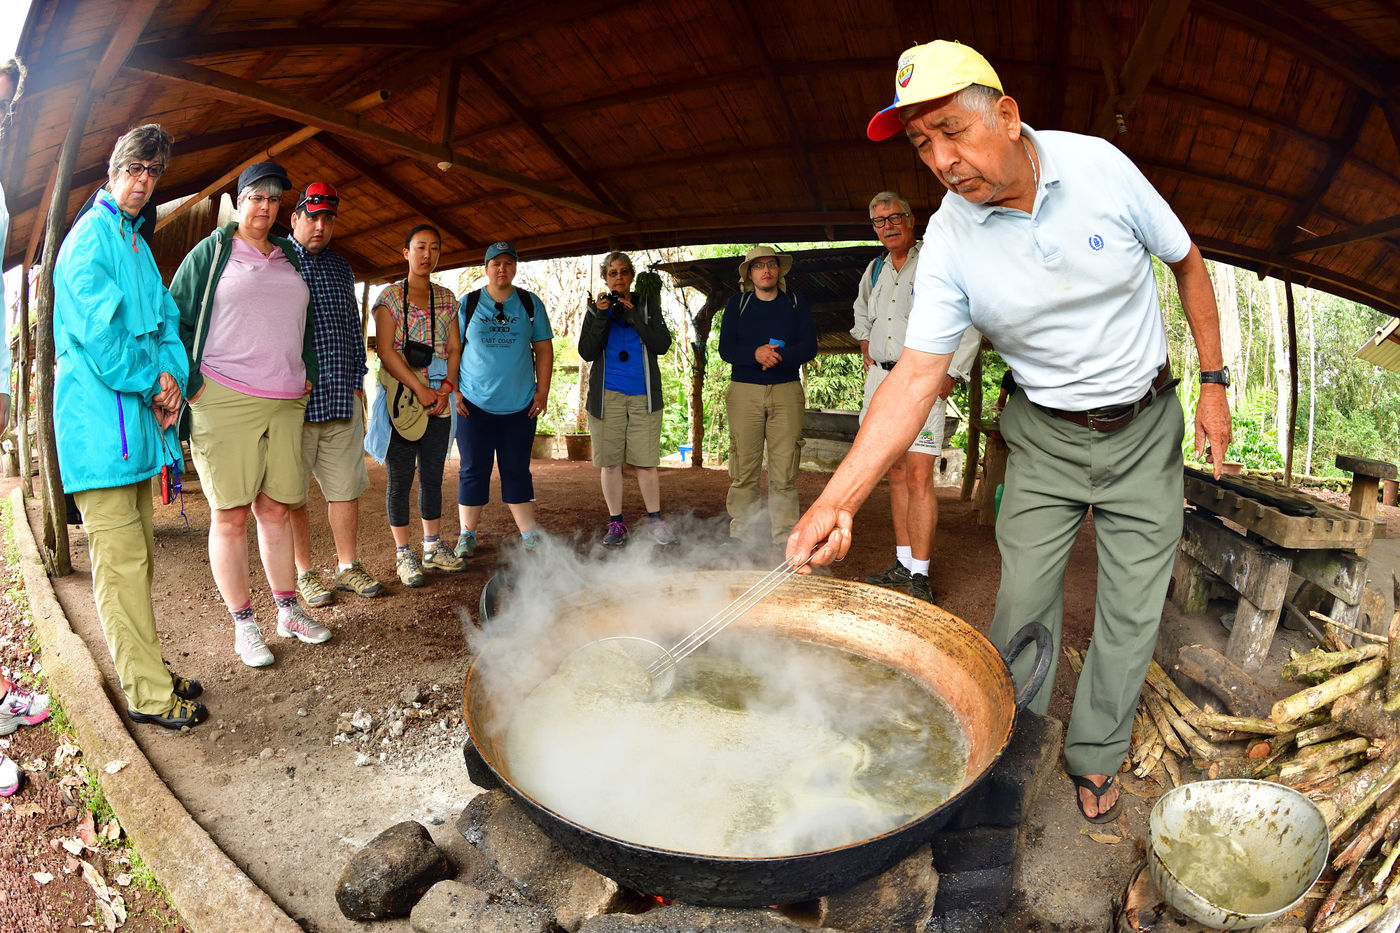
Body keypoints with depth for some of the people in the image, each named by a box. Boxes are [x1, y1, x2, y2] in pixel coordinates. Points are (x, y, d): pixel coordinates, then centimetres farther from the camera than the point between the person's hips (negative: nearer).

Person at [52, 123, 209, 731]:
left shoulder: (137, 242, 20)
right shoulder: (91, 235, -7)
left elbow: (166, 321, 16)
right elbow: (98, 331, -16)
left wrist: (171, 374, -2)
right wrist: (152, 383, -7)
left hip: (136, 417, 9)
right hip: (100, 421, -9)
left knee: (138, 556, 14)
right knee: (122, 562, -5)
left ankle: (144, 671, 25)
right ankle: (149, 696, 1)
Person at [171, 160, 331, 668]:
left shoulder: (288, 257, 19)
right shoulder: (210, 252, 4)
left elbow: (307, 320, 28)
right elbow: (175, 318, 4)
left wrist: (307, 371, 17)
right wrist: (188, 381, -4)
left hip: (285, 403, 4)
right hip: (224, 401, -4)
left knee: (275, 511, 9)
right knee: (230, 516, 0)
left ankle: (288, 610, 19)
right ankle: (243, 623, 9)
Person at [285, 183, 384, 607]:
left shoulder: (341, 268, 16)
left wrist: (358, 382, 15)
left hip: (341, 398, 5)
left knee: (346, 488, 8)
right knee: (292, 496, 5)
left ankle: (348, 567, 20)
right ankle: (304, 574, 17)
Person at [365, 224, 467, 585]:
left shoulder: (446, 298, 13)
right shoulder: (390, 296, -1)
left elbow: (454, 348, 10)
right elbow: (385, 351, -9)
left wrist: (445, 388, -5)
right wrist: (420, 389, -15)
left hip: (439, 402, 4)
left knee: (433, 476, 9)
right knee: (401, 479, 1)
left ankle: (433, 547, 20)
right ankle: (403, 555, 9)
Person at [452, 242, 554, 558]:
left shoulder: (530, 304, 8)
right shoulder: (466, 305, 5)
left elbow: (543, 348, 8)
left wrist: (542, 391, 0)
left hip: (519, 405, 1)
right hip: (473, 403, -1)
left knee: (517, 471, 6)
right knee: (473, 471, 4)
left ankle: (530, 535, 11)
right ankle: (467, 536, 14)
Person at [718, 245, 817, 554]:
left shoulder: (796, 303, 13)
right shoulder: (737, 304, 13)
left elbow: (809, 346, 2)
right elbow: (726, 349, 2)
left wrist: (778, 356, -16)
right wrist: (755, 354, -17)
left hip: (787, 391, 0)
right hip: (744, 391, 0)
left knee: (785, 470, -4)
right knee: (743, 469, -3)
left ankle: (784, 537, 0)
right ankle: (740, 535, 4)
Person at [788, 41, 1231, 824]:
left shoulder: (1098, 165, -16)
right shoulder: (950, 241, -16)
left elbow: (1188, 261, 0)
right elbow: (916, 378, -21)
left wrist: (1215, 383, -1)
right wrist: (838, 498, -32)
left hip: (1145, 428, 1)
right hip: (1045, 436, 0)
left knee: (1132, 608, 6)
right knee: (1023, 602, 0)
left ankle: (1095, 756, 26)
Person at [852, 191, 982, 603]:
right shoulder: (874, 271, 15)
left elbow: (970, 326, -3)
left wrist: (948, 376, -9)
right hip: (881, 378, 6)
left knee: (919, 477, -13)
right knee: (896, 474, 9)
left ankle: (920, 576, -10)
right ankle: (903, 564, 16)